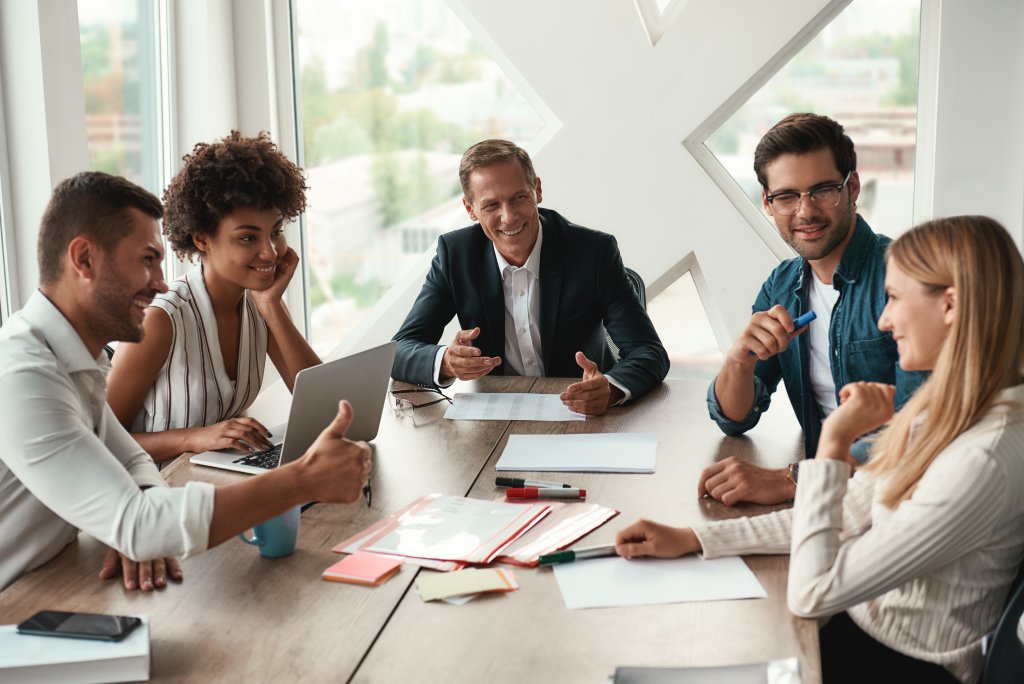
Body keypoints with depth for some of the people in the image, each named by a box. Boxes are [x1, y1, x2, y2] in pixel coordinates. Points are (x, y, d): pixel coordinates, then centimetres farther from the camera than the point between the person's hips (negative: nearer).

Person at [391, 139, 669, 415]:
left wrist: (610, 388, -37)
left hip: (581, 415, -1)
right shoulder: (455, 254, -5)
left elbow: (650, 353, -14)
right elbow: (400, 352, -7)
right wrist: (445, 363, -30)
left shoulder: (595, 251, -12)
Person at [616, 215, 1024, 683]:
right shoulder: (946, 409, -1)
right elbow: (848, 517, 6)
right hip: (864, 626, 7)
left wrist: (834, 444, -22)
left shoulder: (985, 461, -29)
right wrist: (691, 539, 1)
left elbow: (811, 594, -26)